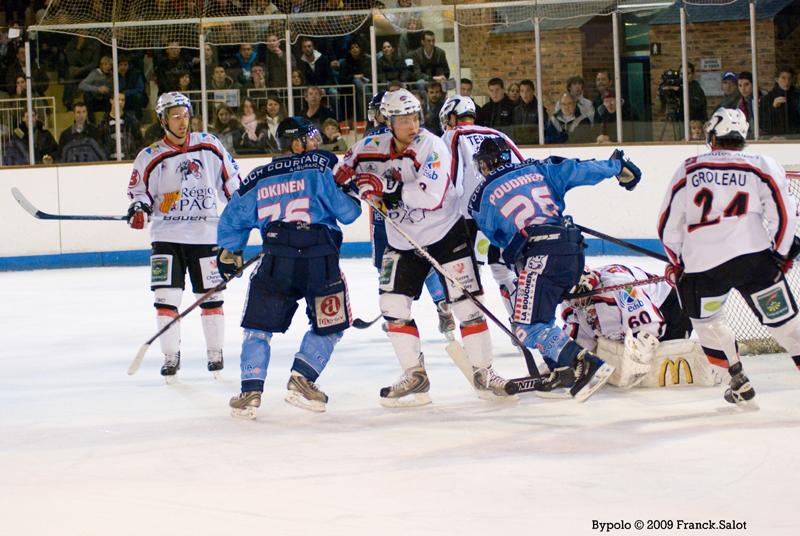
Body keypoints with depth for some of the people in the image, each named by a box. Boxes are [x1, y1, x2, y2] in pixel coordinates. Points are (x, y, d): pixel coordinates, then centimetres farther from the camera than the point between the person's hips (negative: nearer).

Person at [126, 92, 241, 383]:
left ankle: (215, 352, 20)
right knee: (166, 295, -7)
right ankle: (171, 356, 4)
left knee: (211, 294, 6)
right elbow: (138, 190, 3)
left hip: (205, 235, 1)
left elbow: (230, 179, 10)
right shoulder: (150, 157, -2)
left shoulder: (209, 145, 2)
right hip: (167, 236, -1)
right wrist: (138, 208, -17)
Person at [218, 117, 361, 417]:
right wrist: (356, 195, 20)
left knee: (259, 326, 12)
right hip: (320, 261, -2)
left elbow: (232, 220, 19)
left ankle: (251, 391, 2)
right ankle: (300, 381, 8)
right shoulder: (319, 167, 2)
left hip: (276, 262, 2)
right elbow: (347, 211, -1)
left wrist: (228, 254, 33)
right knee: (328, 327, 17)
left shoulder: (257, 179, 14)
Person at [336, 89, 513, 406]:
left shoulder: (432, 147, -21)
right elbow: (347, 173, 17)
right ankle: (414, 377, 7)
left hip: (446, 233, -5)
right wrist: (340, 184, -5)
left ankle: (483, 374, 6)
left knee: (467, 304, -5)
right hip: (403, 241, 5)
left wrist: (386, 187, -35)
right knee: (393, 306, -2)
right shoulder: (376, 148, -5)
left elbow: (432, 197, -34)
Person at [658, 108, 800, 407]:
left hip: (702, 265, 1)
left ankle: (739, 382, 21)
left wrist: (677, 263, 27)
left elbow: (669, 224, 14)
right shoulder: (762, 166, 7)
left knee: (706, 321, 24)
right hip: (753, 256, -1)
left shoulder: (688, 169, 13)